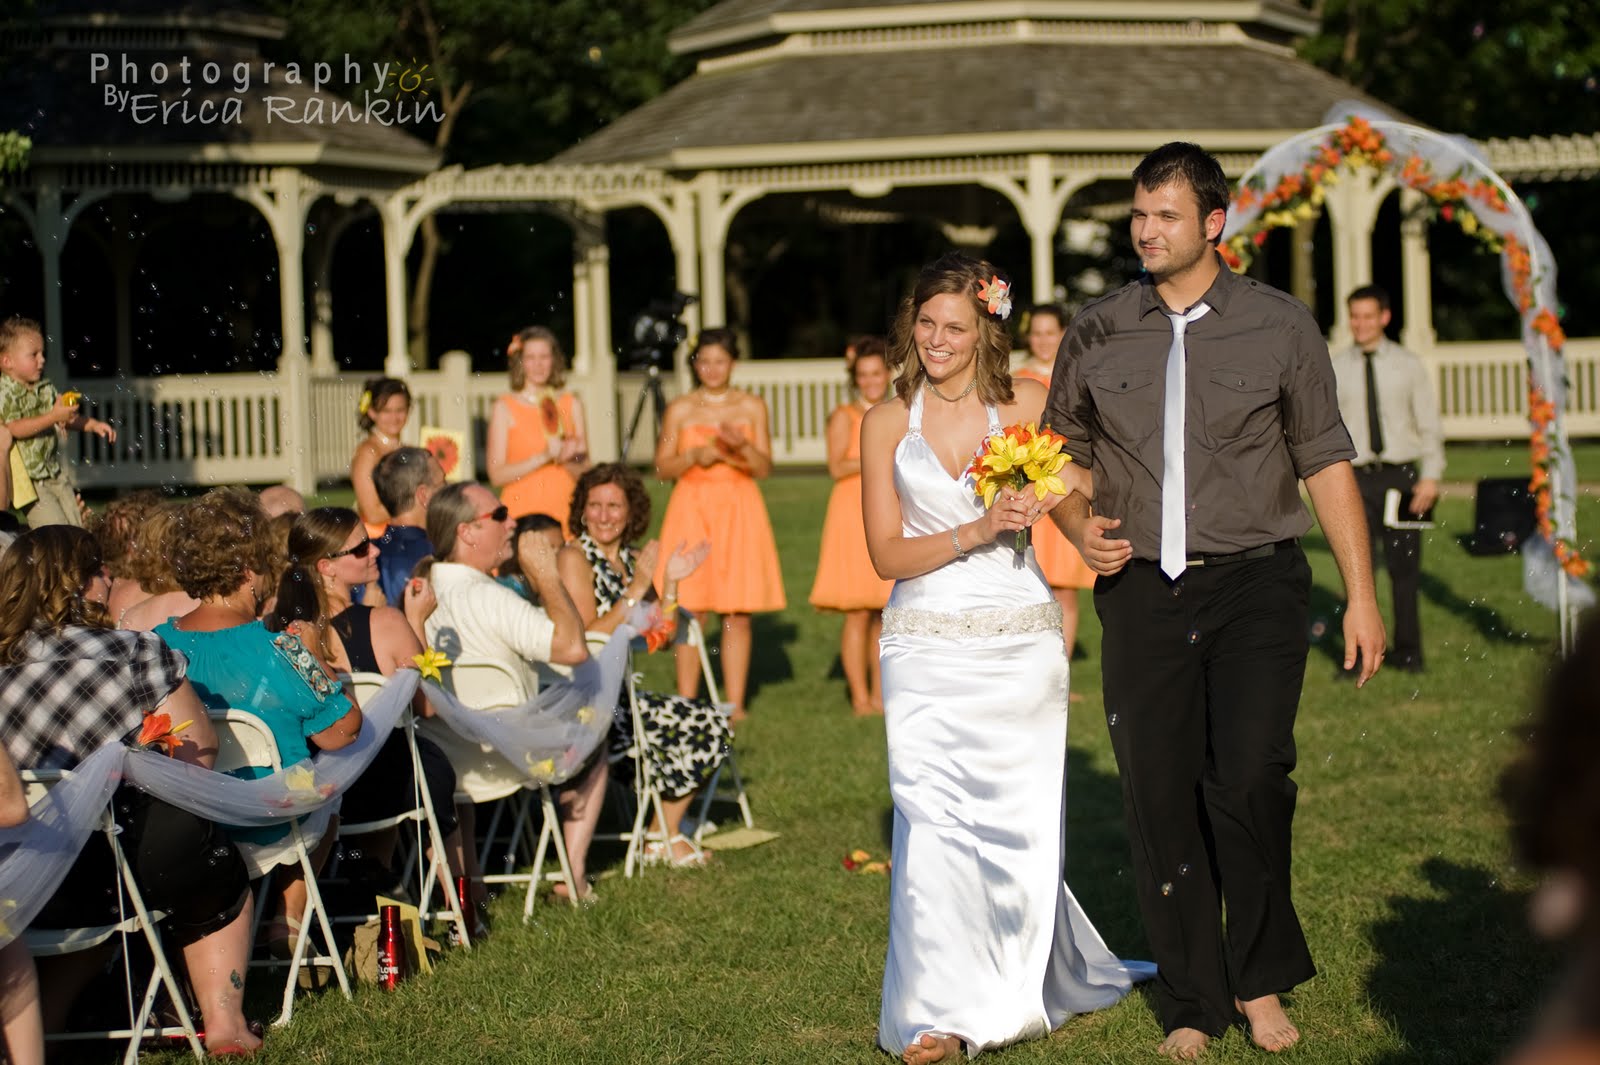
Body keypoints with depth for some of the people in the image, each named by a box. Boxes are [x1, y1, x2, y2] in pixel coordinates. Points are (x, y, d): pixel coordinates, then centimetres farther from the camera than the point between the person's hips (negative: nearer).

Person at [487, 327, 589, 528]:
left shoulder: (572, 405, 12)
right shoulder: (504, 408, 3)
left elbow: (585, 474, 11)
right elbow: (497, 475, -4)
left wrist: (567, 459, -9)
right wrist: (543, 457, -11)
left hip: (564, 511, 2)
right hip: (520, 511, -2)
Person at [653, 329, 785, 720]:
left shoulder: (752, 406, 8)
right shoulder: (680, 409, 6)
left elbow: (765, 467, 3)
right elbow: (663, 468, 6)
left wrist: (742, 446, -16)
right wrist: (694, 457, -12)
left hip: (739, 511, 1)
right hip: (692, 510, -1)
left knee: (738, 614, -1)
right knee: (690, 612, -5)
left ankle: (734, 703, 6)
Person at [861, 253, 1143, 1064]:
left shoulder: (1027, 408, 4)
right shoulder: (887, 424, 6)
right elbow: (886, 552, 2)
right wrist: (977, 532, -12)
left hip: (1019, 641, 0)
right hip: (927, 649, 0)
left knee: (1017, 821, 3)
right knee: (932, 821, -11)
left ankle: (1016, 988, 26)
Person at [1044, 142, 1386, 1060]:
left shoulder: (1280, 327, 3)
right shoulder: (1096, 335, 7)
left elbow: (1326, 460, 6)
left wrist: (1362, 594, 2)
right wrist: (1080, 529, -3)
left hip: (1255, 582, -2)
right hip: (1143, 592, 2)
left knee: (1249, 778, -17)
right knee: (1160, 800, 3)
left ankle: (1263, 977, 5)